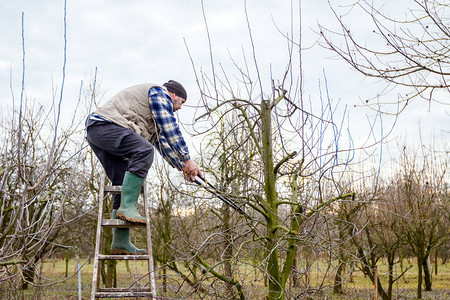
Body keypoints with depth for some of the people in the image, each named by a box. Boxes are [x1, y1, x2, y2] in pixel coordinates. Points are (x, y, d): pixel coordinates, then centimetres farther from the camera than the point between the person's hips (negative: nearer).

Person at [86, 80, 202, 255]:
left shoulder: (156, 116, 36)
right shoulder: (160, 92, 5)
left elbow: (161, 141, 38)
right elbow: (170, 128, -5)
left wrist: (183, 167, 31)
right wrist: (187, 159, -4)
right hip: (105, 124, -10)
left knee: (124, 184, 4)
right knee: (144, 150, -29)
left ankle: (121, 242, 0)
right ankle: (127, 207, -33)